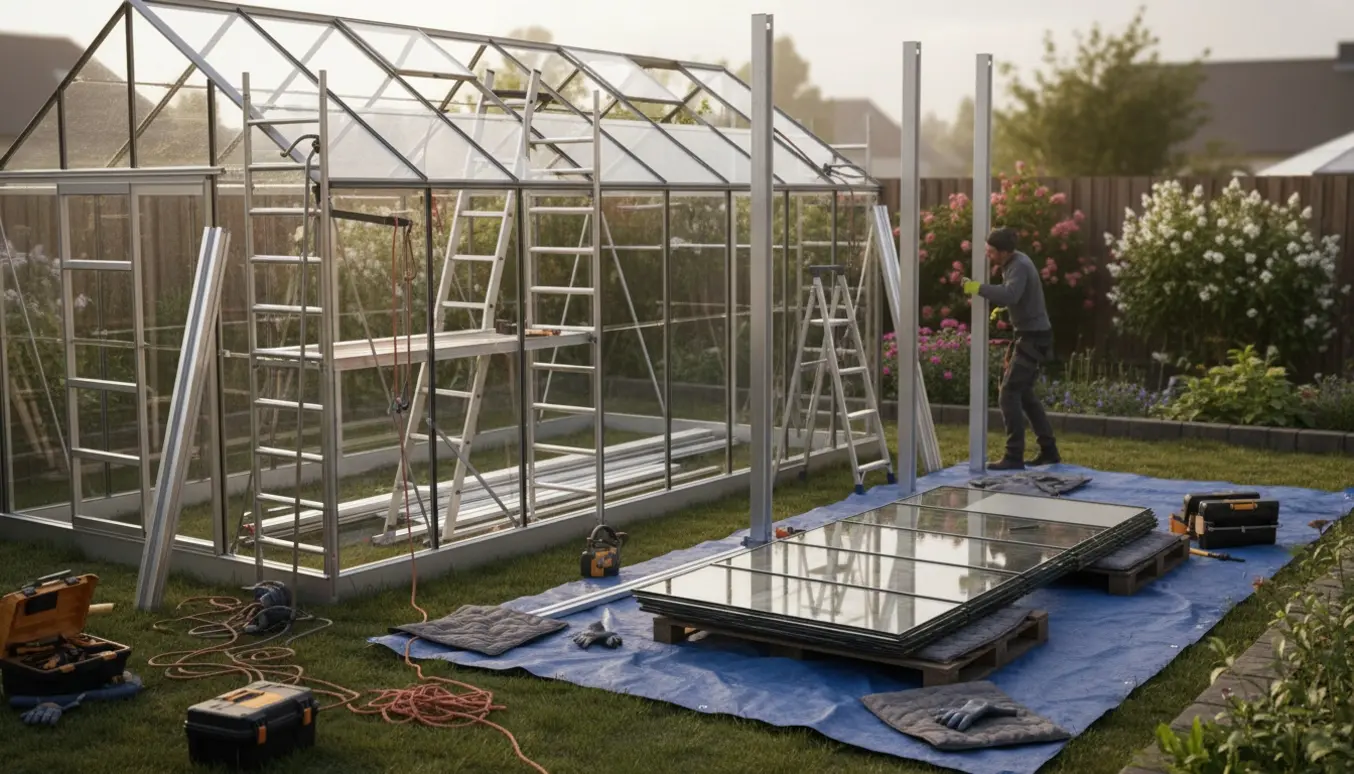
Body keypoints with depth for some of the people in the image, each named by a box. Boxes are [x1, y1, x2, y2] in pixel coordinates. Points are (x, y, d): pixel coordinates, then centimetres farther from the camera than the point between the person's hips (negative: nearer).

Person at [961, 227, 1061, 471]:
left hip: (1033, 337, -10)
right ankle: (1049, 450, 24)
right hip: (1027, 334, 10)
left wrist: (979, 288, -36)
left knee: (1008, 395, -12)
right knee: (1025, 394, 17)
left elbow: (1010, 295, -42)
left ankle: (1014, 456, -9)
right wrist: (1001, 308, 13)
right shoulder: (1014, 262, 9)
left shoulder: (1019, 266, -22)